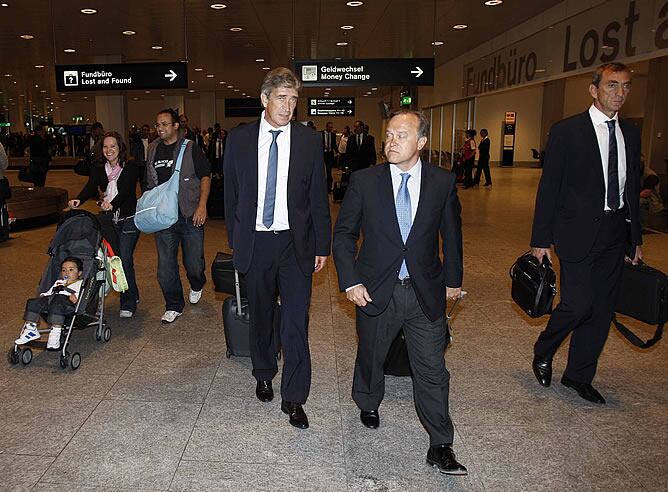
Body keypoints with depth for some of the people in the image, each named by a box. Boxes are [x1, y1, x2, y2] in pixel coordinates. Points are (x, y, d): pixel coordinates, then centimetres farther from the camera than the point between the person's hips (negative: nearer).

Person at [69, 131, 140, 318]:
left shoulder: (130, 168, -3)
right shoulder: (98, 170, 9)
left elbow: (126, 190, -19)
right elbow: (90, 188, -7)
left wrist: (112, 203, -39)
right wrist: (78, 200, -30)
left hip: (128, 220, -4)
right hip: (108, 220, 4)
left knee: (125, 260, -8)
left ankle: (128, 305, 2)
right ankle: (132, 295, 20)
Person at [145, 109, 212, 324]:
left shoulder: (190, 148, -3)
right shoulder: (153, 150, 11)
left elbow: (205, 177, -4)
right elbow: (150, 183, 19)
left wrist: (202, 205, -14)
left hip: (190, 216, -4)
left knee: (193, 262, 3)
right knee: (166, 264, 4)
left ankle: (197, 285, 38)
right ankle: (174, 306, 19)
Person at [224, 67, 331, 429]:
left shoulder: (309, 141, -1)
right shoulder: (239, 139, 2)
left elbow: (318, 196, 2)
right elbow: (231, 193, 7)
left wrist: (322, 245, 0)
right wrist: (234, 240, 6)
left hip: (295, 242, -1)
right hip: (255, 240, 1)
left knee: (296, 321, -2)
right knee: (260, 315, 16)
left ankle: (293, 398, 10)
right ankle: (264, 375, 38)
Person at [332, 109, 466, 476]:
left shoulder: (443, 182, -3)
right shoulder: (364, 181, -6)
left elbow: (451, 235, 9)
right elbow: (344, 233, -2)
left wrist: (453, 279, 13)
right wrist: (350, 281, -9)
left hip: (426, 292, 0)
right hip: (376, 290, 0)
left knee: (432, 369, 4)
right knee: (370, 356, 19)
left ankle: (440, 446, 19)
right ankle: (369, 405, 50)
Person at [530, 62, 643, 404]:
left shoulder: (630, 134, 12)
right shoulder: (566, 131, -5)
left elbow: (632, 189, 16)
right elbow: (548, 187, -7)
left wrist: (636, 239, 14)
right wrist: (541, 239, -10)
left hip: (614, 236, 6)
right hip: (578, 232, -6)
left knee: (602, 310, 9)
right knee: (579, 303, -10)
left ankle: (579, 376, 25)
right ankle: (543, 352, 19)